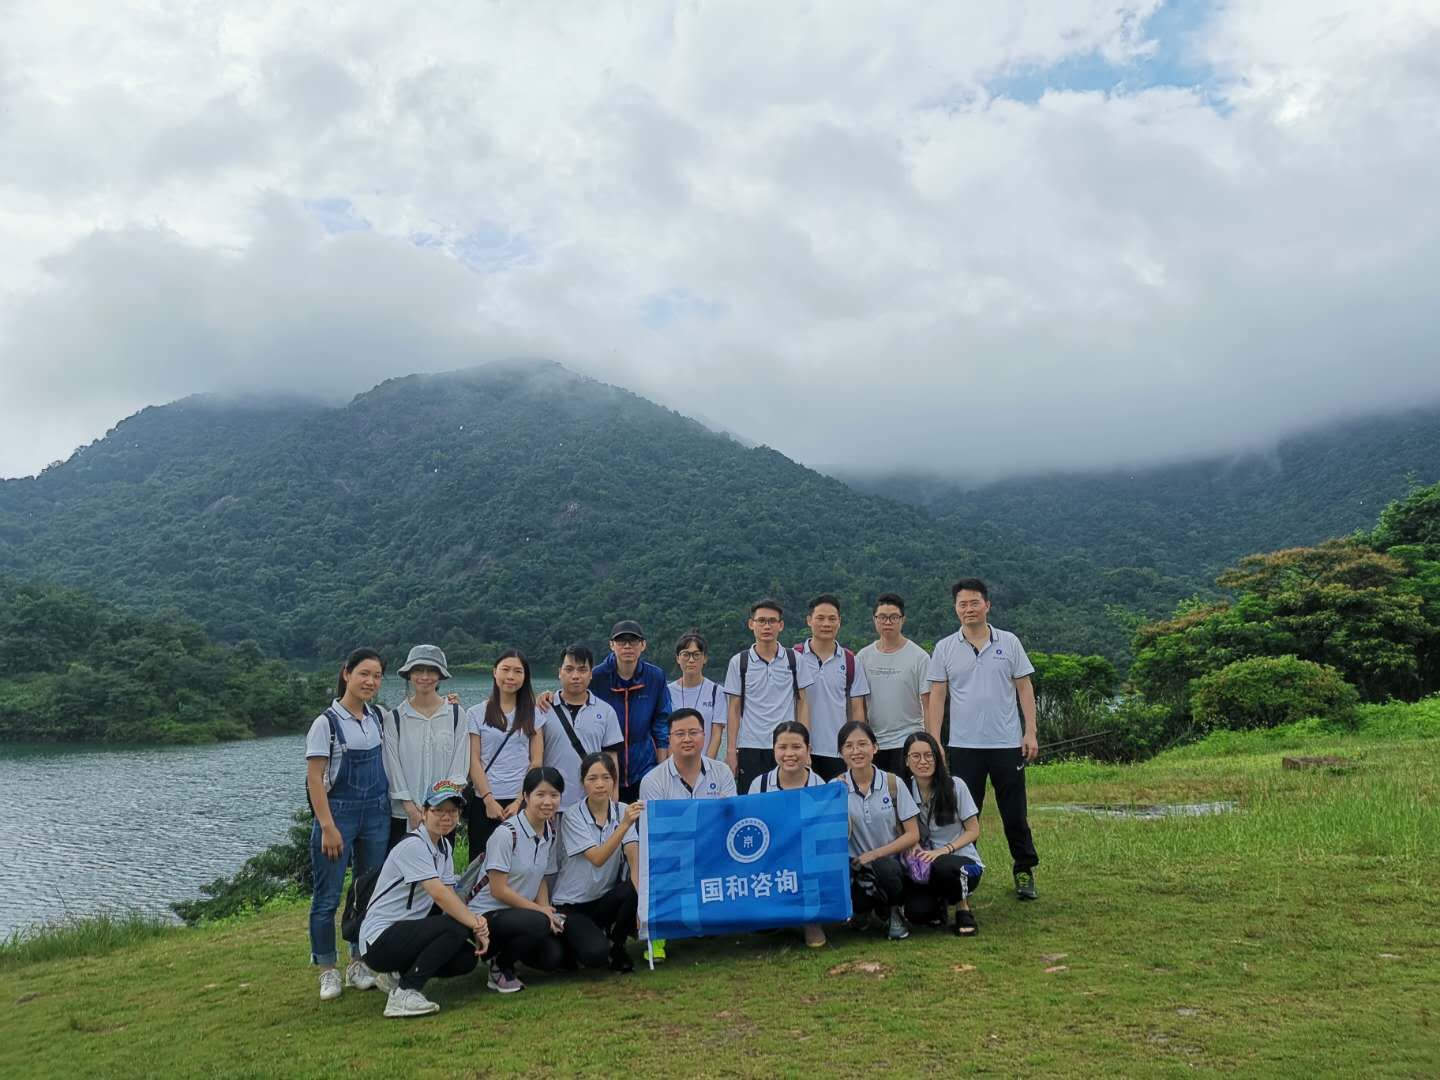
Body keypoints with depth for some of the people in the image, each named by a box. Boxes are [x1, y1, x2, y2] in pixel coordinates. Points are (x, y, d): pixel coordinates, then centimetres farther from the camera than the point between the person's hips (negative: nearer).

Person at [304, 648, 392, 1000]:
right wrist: (328, 827, -15)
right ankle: (327, 970, 16)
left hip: (376, 813, 5)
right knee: (327, 897, 1)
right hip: (338, 812, -5)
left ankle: (359, 963, 23)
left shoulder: (379, 717, 6)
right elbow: (314, 779, -10)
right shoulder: (327, 722, -10)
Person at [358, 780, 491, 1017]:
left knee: (468, 958, -4)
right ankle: (404, 993, -18)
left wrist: (476, 925, -16)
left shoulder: (444, 846, 9)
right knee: (457, 926, -26)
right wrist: (475, 925, -24)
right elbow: (440, 895, -26)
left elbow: (450, 896, 1)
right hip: (379, 941, -9)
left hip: (407, 932, 9)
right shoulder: (413, 845, -19)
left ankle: (398, 974, 12)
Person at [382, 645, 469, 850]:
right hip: (403, 815, 0)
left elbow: (459, 764, 0)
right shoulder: (394, 718, 3)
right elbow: (393, 767, -1)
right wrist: (412, 810, -9)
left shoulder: (455, 714, 3)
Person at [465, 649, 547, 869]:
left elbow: (536, 762, 4)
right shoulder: (476, 714, 4)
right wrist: (489, 801, -9)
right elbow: (474, 761, 0)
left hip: (522, 802, 1)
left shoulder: (533, 715, 7)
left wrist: (519, 802, -6)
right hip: (484, 802, 0)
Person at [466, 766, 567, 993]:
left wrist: (547, 910, -6)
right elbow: (498, 890, -19)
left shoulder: (550, 834, 4)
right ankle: (500, 968, -5)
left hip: (522, 912, 7)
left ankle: (505, 949, 14)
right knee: (538, 923, -33)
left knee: (553, 957, -15)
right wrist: (541, 911, -17)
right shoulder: (506, 834, -19)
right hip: (487, 914, -7)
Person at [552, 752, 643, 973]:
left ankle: (616, 946, 0)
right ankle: (575, 939, 9)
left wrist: (639, 890, -33)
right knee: (595, 954, -28)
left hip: (606, 899, 4)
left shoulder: (623, 811, -3)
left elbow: (633, 855, -15)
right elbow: (597, 859, -26)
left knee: (635, 892, -29)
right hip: (571, 905, -3)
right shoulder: (573, 817, -13)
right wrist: (624, 825, -39)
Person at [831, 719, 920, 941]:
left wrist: (875, 854, -13)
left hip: (891, 860, -1)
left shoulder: (893, 783, -3)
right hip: (856, 866, 2)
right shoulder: (836, 787, 0)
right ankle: (863, 907, 6)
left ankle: (894, 911, -1)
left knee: (883, 866, -37)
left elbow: (913, 835, -3)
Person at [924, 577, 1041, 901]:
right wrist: (933, 742, -5)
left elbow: (1024, 689, 3)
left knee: (1015, 814, 9)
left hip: (1007, 744, 0)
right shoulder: (944, 648, 2)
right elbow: (936, 697, 1)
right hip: (963, 746, 0)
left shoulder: (1009, 642, 2)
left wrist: (1030, 732, -4)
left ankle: (1024, 871, 24)